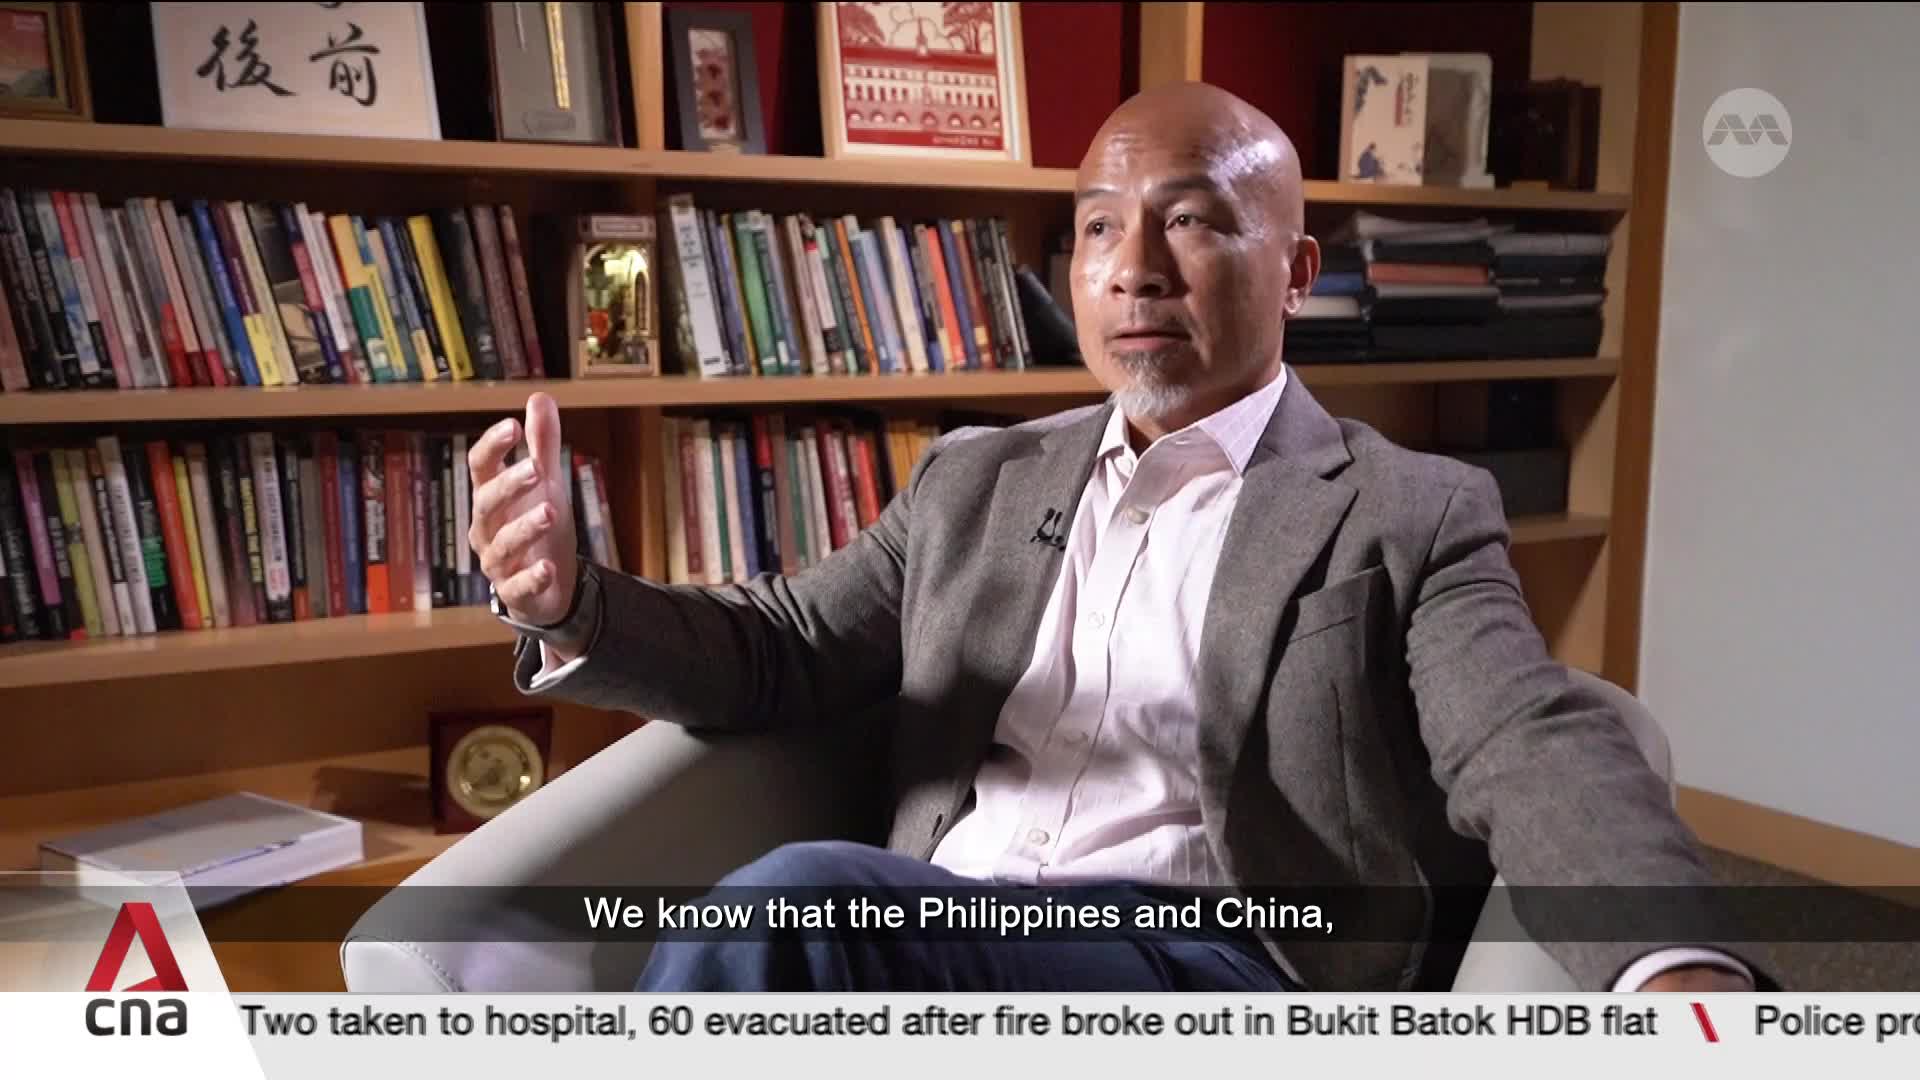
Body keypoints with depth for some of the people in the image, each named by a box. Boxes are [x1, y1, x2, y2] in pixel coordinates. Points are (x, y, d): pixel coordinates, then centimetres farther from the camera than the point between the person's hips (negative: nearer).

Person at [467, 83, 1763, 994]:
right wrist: (571, 598, -5)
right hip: (934, 964, 4)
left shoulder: (1410, 514, 5)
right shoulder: (979, 480, 19)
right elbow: (786, 648, 17)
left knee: (805, 897, -29)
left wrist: (1677, 973, -32)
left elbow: (1538, 753, -9)